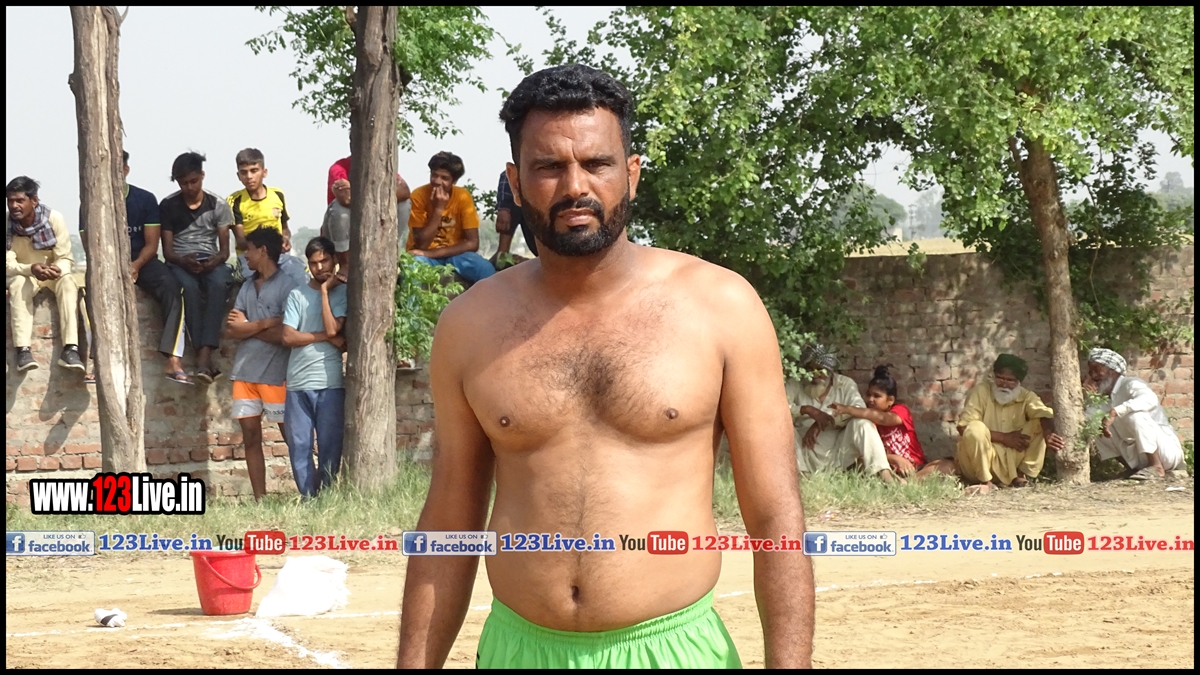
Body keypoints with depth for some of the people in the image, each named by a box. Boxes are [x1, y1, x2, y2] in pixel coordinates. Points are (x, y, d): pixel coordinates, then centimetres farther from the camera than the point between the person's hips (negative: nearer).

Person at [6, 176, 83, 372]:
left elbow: (66, 259, -15)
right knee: (18, 285, -34)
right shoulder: (7, 223, -18)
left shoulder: (54, 218, -19)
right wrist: (31, 269, -39)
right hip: (23, 274, 0)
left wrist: (57, 269, -39)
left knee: (68, 283, -32)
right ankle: (23, 350, -43)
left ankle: (70, 349, -42)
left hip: (53, 273, 0)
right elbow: (7, 265, -18)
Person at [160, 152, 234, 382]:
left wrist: (214, 261, -19)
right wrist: (183, 260, -19)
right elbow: (167, 249, 4)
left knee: (219, 283, -37)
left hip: (211, 261, 0)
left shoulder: (218, 205, 7)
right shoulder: (168, 206, 6)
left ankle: (205, 353, -46)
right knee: (189, 286, -38)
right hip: (180, 262, 0)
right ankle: (203, 355, -41)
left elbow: (225, 249, 5)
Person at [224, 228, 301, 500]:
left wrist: (250, 327, -4)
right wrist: (264, 324, -11)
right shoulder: (247, 286, 13)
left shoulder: (287, 286, -6)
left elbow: (286, 334, -14)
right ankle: (259, 500, 9)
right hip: (244, 372, 6)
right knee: (251, 438, 5)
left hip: (276, 374, -6)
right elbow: (231, 328, 4)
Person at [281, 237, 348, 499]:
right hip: (298, 383, 2)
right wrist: (327, 337, -6)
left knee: (330, 447, -2)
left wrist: (325, 291, -5)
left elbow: (332, 329, -11)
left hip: (330, 382, -2)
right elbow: (288, 337, -1)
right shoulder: (297, 295, 9)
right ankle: (308, 500, 8)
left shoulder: (342, 293, 5)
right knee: (299, 447, 1)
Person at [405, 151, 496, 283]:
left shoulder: (463, 197, -10)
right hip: (425, 256, -2)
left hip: (454, 254, 2)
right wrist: (438, 209, -26)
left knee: (486, 270, -27)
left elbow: (472, 243, -12)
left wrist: (432, 253, -20)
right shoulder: (419, 195, -14)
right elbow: (421, 245, -17)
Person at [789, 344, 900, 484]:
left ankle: (884, 474, -37)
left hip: (838, 455, 1)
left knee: (861, 422, -23)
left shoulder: (845, 384, 3)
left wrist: (822, 422, -23)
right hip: (807, 457, -1)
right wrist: (806, 409, -29)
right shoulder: (796, 386, 1)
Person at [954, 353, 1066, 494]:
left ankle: (1020, 475, -10)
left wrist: (1048, 435, -46)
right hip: (978, 461, -3)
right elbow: (963, 427, -20)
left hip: (1011, 461, 3)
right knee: (975, 428, -32)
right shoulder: (981, 391, -10)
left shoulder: (1026, 397, -1)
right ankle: (986, 482, -19)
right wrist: (1004, 438, -23)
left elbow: (1044, 414, -22)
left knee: (1040, 425, -12)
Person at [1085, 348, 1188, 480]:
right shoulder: (1107, 397, 12)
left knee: (1135, 413, -31)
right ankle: (1134, 469, 6)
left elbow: (1150, 399, -37)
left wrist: (1114, 413, -43)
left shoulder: (1130, 384, -13)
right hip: (1139, 457, 9)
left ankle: (1156, 466, -24)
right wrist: (1087, 394, -4)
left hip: (1166, 450, -9)